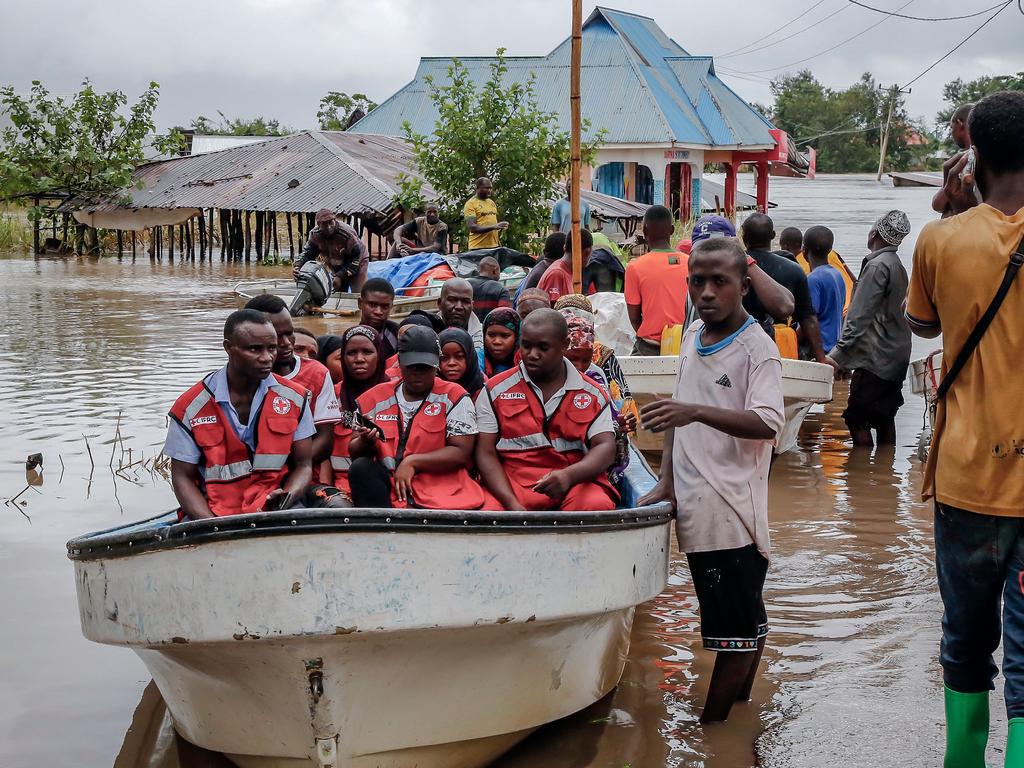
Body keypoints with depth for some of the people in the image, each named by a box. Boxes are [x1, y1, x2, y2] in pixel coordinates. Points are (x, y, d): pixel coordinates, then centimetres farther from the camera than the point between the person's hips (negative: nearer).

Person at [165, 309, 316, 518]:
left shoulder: (294, 399, 5)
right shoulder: (190, 407, -2)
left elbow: (303, 464, 9)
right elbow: (183, 477, 1)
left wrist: (285, 499, -14)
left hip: (276, 514, 1)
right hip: (214, 514, -1)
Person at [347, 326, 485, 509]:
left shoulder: (453, 397, 3)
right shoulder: (375, 399, 13)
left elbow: (461, 453, -4)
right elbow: (355, 452, 14)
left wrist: (412, 461, -12)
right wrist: (366, 442, -9)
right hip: (389, 488, 4)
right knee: (361, 468, -25)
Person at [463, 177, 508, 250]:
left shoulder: (491, 202, 17)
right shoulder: (470, 204, -6)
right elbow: (472, 227, -16)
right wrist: (494, 227, -23)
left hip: (494, 246, 7)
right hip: (478, 247, -7)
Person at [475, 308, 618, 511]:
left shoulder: (592, 394, 11)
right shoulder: (496, 390, 9)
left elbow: (606, 448, 1)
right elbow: (486, 453, 2)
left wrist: (568, 475, -23)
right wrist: (511, 503, -15)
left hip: (574, 481, 1)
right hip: (512, 481, -1)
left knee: (599, 505, -32)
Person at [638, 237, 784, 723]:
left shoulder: (758, 348, -9)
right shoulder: (692, 336, 13)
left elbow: (768, 423, -25)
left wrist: (696, 412, -36)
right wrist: (666, 483, 13)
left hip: (733, 513, -7)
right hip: (695, 508, 7)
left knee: (736, 631, -2)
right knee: (746, 625, 16)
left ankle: (709, 727, 2)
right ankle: (740, 711, 25)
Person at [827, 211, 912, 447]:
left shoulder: (877, 266, -15)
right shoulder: (897, 265, 16)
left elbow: (859, 317, -21)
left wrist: (838, 355, -20)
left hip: (875, 360, -10)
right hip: (896, 357, 10)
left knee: (856, 419, -8)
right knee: (884, 419, 13)